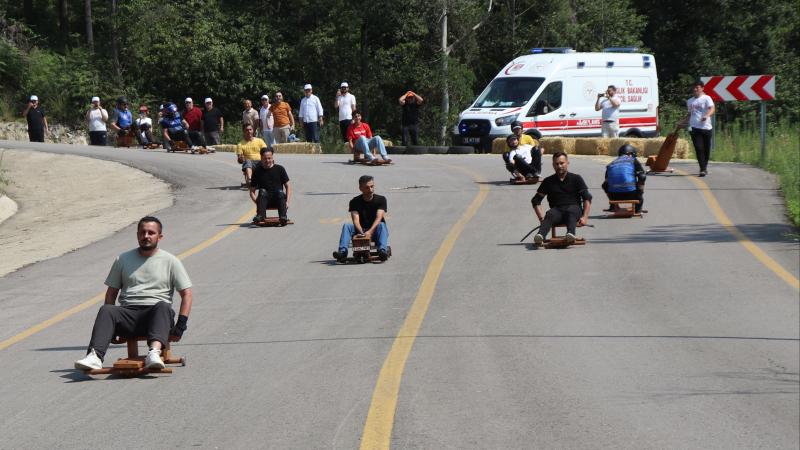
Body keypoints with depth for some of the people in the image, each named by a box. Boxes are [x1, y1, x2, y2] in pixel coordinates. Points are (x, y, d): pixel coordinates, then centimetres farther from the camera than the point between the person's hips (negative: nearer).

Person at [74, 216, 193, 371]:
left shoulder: (170, 261, 13)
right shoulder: (123, 260, 19)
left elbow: (186, 293, 8)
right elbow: (112, 292, 19)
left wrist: (181, 325, -5)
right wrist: (111, 327, 5)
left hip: (156, 314, -2)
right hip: (128, 312, 2)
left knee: (163, 306, -37)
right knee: (106, 310, -29)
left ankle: (154, 352, -60)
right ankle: (94, 357, -50)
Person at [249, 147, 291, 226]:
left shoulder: (279, 169, 8)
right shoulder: (257, 171, 7)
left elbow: (288, 186, 7)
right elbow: (252, 191, 7)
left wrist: (287, 201, -7)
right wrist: (257, 202, -12)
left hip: (278, 199, 0)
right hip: (265, 201, 0)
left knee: (280, 192, -33)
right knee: (262, 192, -32)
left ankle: (283, 217, -46)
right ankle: (260, 215, -46)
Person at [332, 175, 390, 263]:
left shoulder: (381, 199, -3)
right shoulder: (355, 202, 0)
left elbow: (378, 218, -17)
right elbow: (356, 220, -13)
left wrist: (370, 232, -35)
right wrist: (362, 233, -34)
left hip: (375, 232, -2)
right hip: (361, 231, 2)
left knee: (381, 225, -33)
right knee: (346, 226, -23)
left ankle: (382, 251, -55)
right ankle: (342, 252, -42)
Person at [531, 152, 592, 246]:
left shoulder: (576, 178, 12)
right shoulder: (548, 181, 16)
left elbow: (587, 198, 5)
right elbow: (536, 200, 15)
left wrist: (585, 217, -9)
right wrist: (541, 218, -2)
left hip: (574, 209, -1)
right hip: (557, 210, 1)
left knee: (571, 211, -37)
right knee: (550, 214, -34)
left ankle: (570, 234, -65)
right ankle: (540, 235, -62)